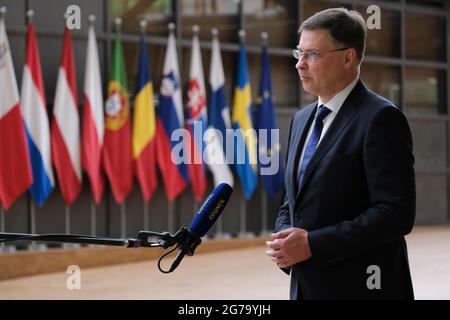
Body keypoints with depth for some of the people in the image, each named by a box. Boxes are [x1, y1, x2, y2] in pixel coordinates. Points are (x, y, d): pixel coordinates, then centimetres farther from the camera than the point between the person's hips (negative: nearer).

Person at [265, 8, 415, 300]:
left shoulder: (380, 119, -11)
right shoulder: (302, 120, 13)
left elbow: (397, 212, -18)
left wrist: (313, 244, -19)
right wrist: (285, 237, -2)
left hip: (360, 286, -7)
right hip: (307, 286, 7)